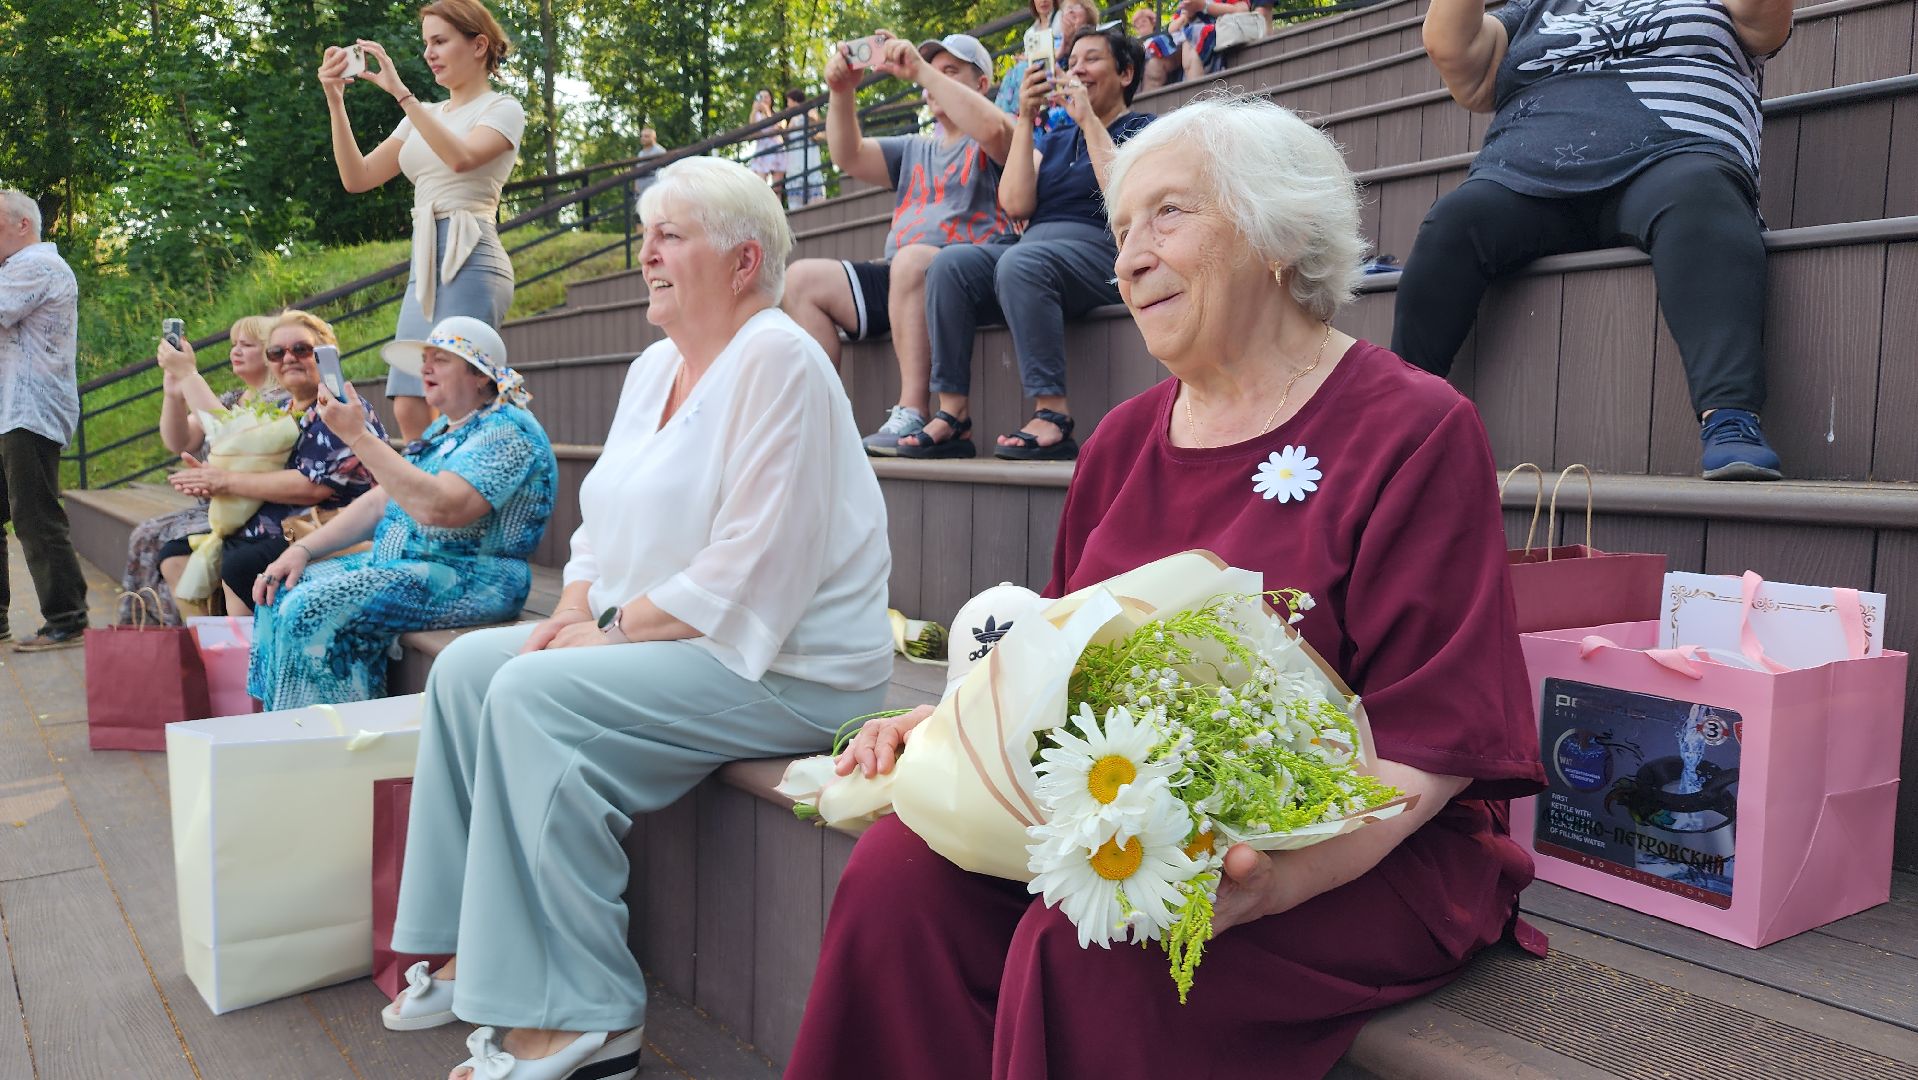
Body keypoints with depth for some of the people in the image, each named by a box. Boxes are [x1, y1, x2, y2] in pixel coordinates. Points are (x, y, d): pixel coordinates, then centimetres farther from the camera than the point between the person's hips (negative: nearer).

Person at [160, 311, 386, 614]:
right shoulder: (281, 410, 18)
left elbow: (314, 486, -22)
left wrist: (227, 480, -14)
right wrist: (207, 479, -6)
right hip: (264, 533, 10)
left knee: (239, 566, -31)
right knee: (176, 555, 7)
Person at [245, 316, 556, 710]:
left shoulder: (507, 430, -13)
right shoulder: (443, 430, 19)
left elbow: (438, 508, -28)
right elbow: (379, 501, 18)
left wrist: (358, 435, -24)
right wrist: (302, 549, 6)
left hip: (468, 579, -10)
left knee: (312, 610, -23)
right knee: (281, 593, 4)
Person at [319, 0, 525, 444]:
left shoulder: (503, 109, 4)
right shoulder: (426, 116, 23)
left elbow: (461, 157, -18)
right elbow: (357, 177, 15)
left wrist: (400, 91, -18)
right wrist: (335, 100, 6)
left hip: (469, 263, -7)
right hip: (425, 265, 7)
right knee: (409, 413, -2)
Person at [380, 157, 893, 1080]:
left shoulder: (778, 362, -15)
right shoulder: (656, 367, 15)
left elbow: (748, 573, -22)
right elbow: (606, 522, 19)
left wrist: (614, 628, -17)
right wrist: (572, 614, 1)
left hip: (784, 667, -10)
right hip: (644, 639, 10)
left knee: (533, 696, -24)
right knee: (464, 667, 2)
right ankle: (470, 953, 9)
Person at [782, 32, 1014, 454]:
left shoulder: (987, 146, 9)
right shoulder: (913, 150, 28)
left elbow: (992, 127, -17)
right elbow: (849, 156, 14)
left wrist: (921, 70, -16)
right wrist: (841, 93, -2)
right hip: (899, 279, 7)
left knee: (911, 260, -39)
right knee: (801, 278, -6)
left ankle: (912, 415, -37)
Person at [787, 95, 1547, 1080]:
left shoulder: (1413, 432, -6)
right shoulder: (1126, 439, 15)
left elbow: (1433, 735, -12)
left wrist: (1280, 874, -28)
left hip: (1365, 859, -5)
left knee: (1089, 945, -31)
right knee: (899, 872, -20)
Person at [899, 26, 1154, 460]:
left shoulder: (1140, 130, 12)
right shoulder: (1053, 140, 27)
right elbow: (1016, 204, 9)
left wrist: (1089, 121, -5)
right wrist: (1025, 119, 5)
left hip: (1099, 251, -5)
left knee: (1019, 263, -37)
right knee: (950, 262, -23)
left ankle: (1054, 417, -37)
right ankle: (952, 416, -28)